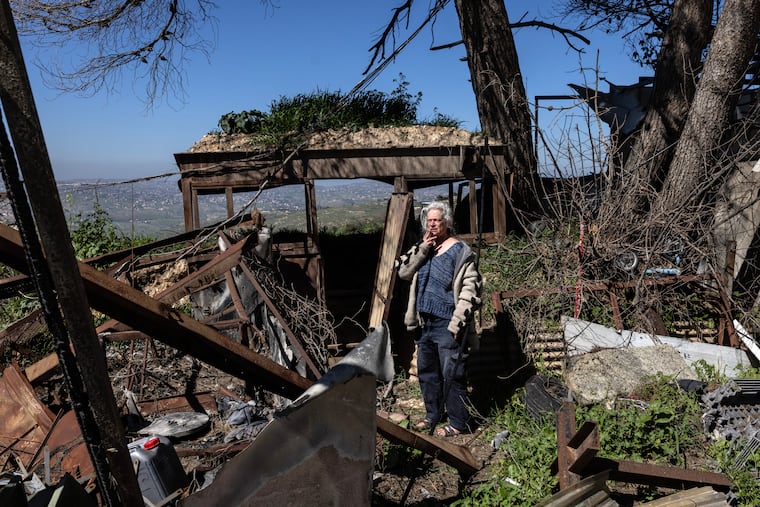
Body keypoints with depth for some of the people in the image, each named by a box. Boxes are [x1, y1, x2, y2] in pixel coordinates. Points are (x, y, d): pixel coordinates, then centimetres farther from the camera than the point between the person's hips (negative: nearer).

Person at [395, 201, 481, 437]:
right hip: (425, 321, 7)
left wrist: (457, 322, -18)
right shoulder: (422, 249, 13)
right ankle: (434, 414, 33)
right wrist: (422, 248, -7)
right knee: (426, 370, 17)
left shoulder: (460, 251, -7)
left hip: (446, 323, -7)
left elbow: (470, 289, -13)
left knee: (452, 374, -2)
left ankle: (458, 422, 12)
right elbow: (403, 272, 2)